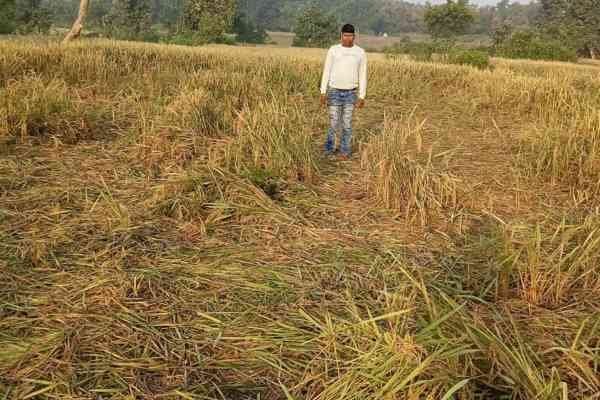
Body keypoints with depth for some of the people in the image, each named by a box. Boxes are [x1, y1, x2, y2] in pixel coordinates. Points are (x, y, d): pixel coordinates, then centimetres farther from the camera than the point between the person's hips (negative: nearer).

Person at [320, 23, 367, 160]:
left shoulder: (360, 53, 0)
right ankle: (329, 151, 16)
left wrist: (362, 97, -1)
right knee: (334, 124, -1)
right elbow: (326, 72, 0)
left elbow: (362, 76, 2)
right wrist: (323, 92, -5)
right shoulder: (333, 50, -2)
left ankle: (345, 151, 15)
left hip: (350, 93, 1)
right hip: (334, 92, -1)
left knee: (347, 124, 2)